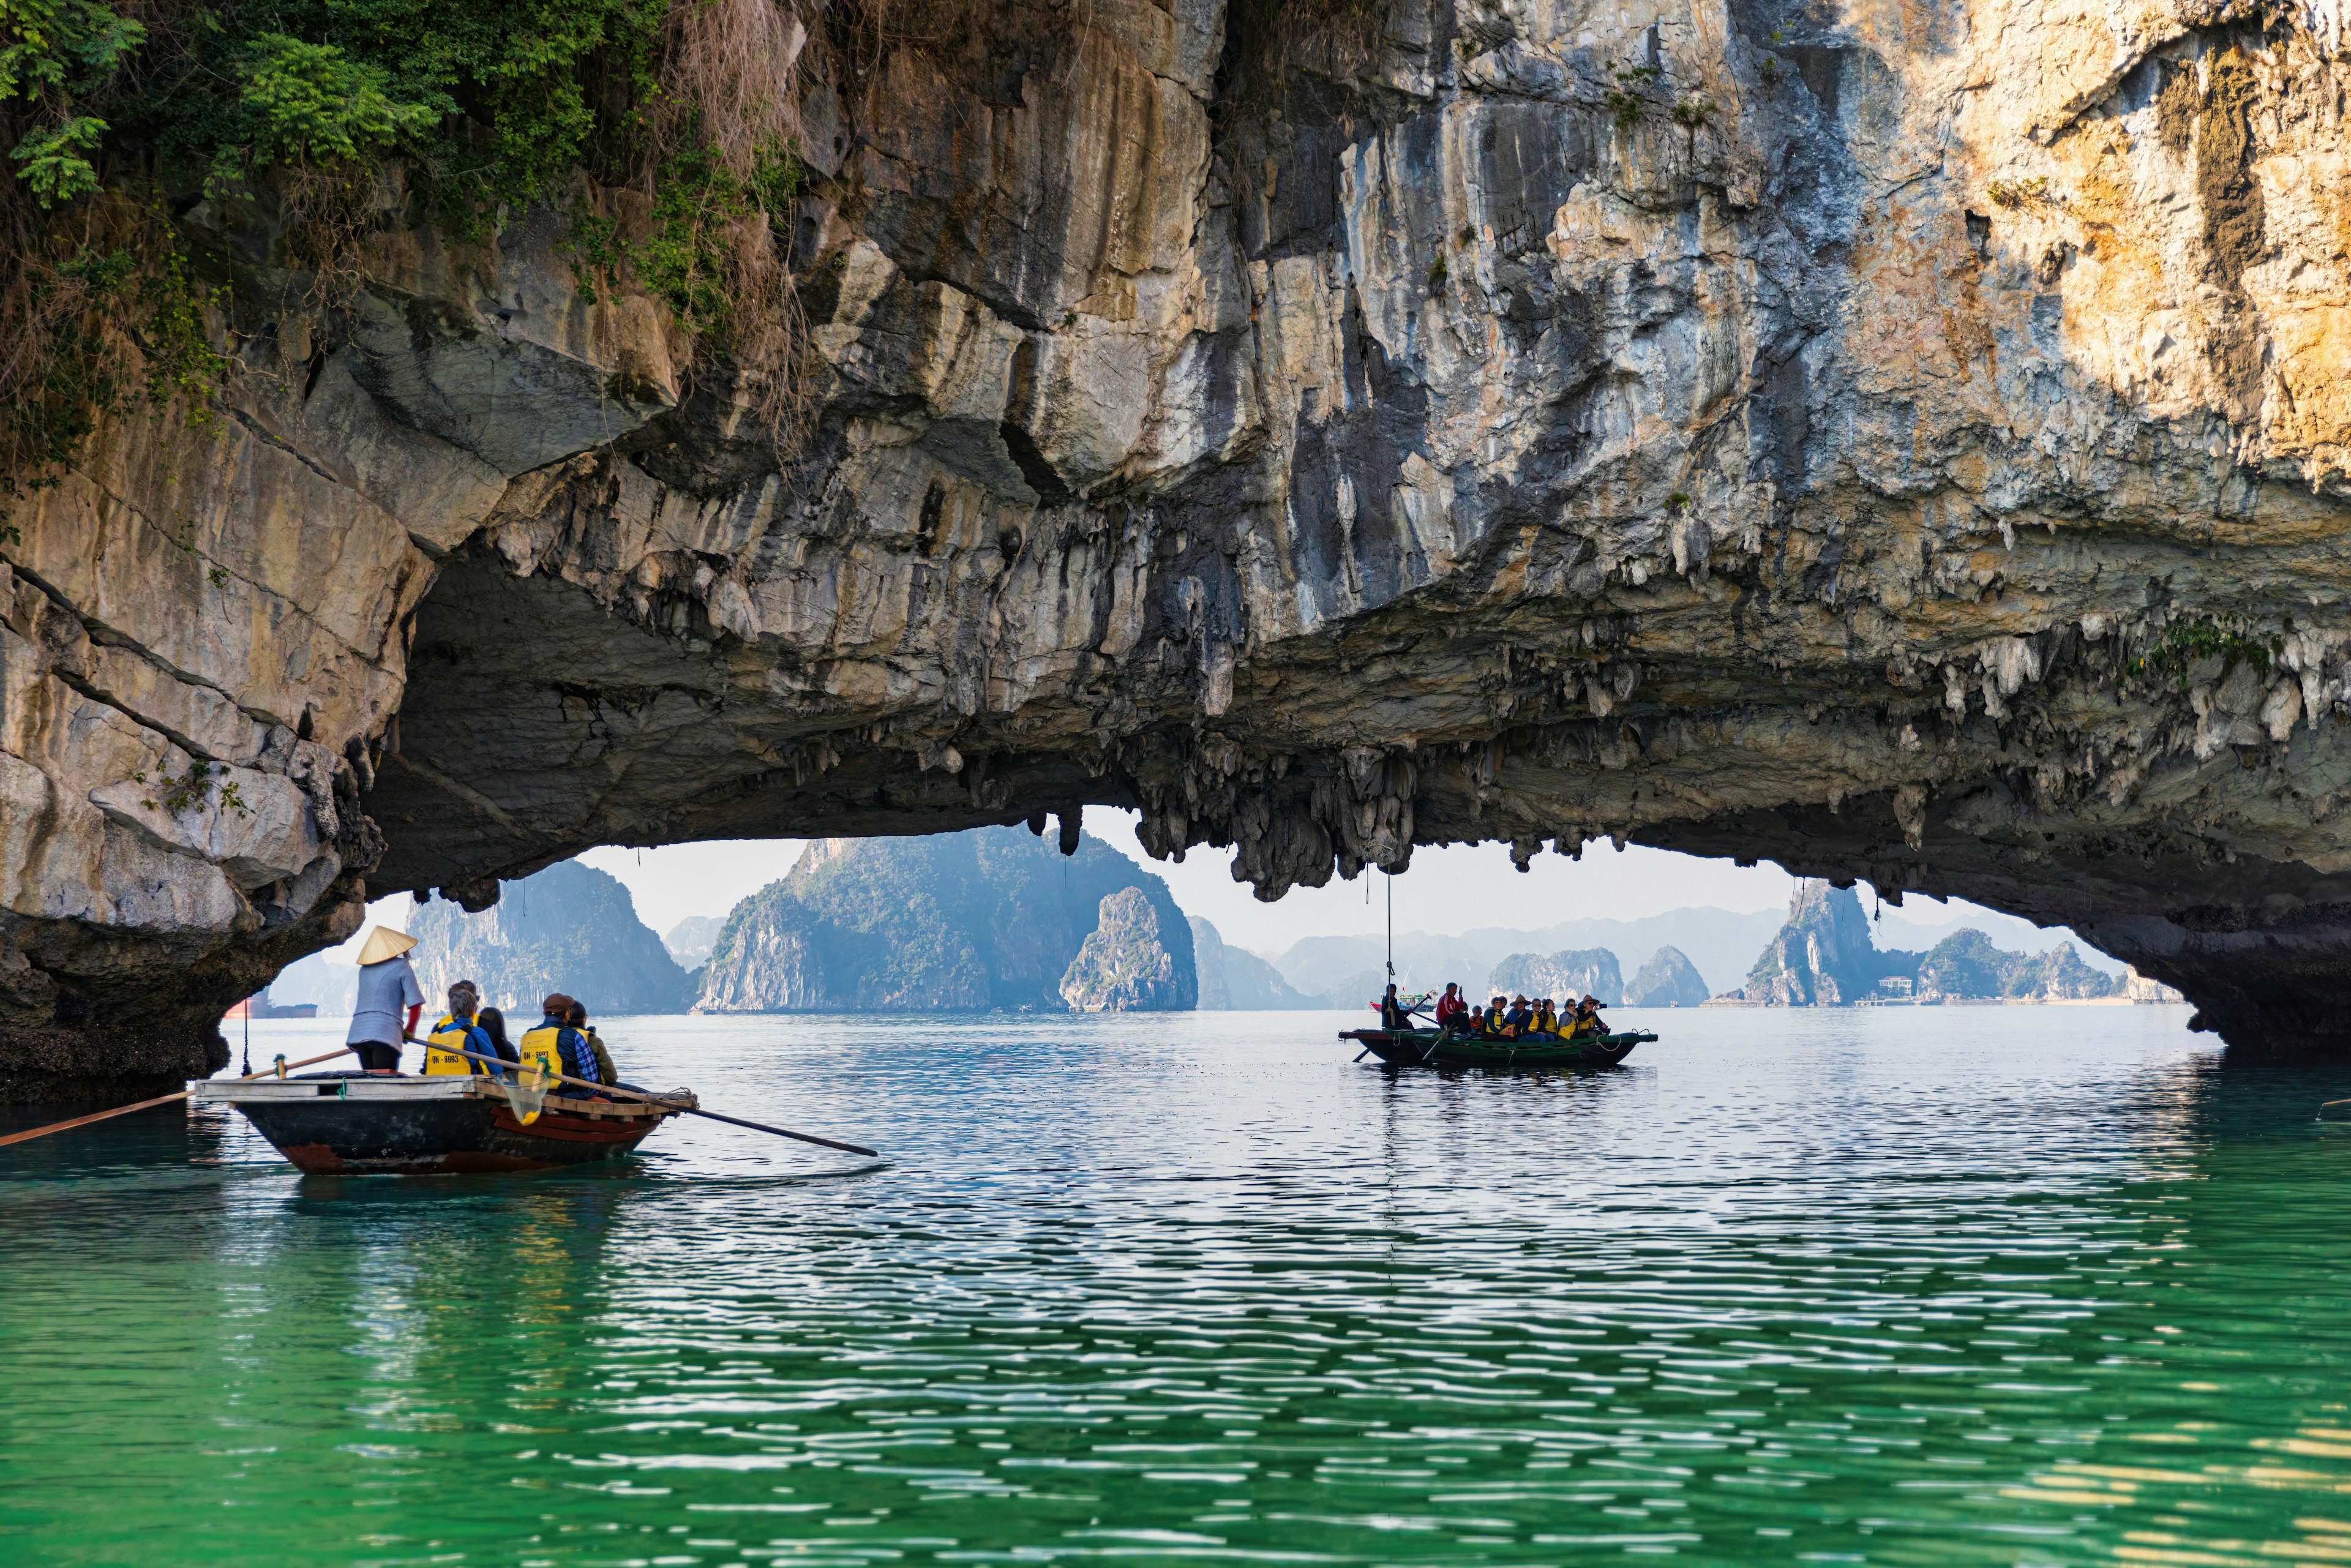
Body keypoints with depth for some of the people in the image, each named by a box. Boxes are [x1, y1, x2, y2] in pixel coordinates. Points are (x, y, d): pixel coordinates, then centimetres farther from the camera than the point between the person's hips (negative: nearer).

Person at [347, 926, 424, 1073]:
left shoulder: (364, 969, 19)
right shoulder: (402, 968, 2)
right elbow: (415, 1004, -2)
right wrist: (409, 1032, 11)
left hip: (359, 1032, 5)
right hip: (386, 1033, -5)